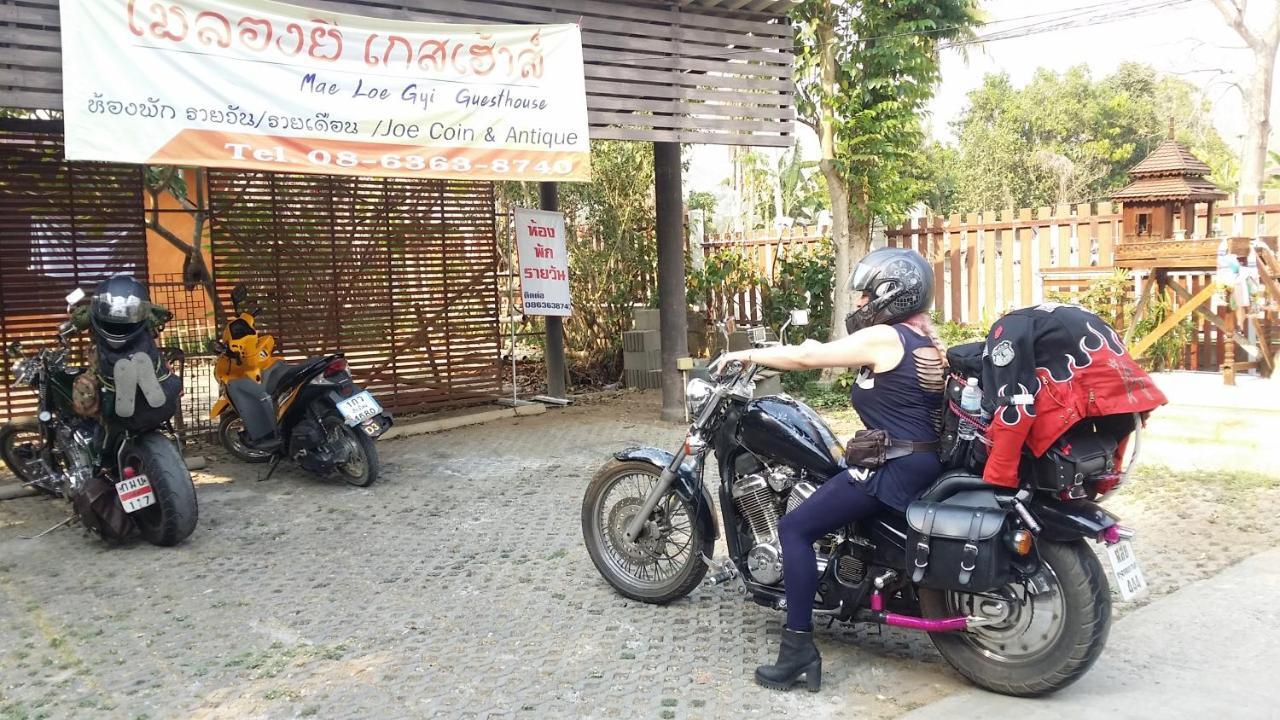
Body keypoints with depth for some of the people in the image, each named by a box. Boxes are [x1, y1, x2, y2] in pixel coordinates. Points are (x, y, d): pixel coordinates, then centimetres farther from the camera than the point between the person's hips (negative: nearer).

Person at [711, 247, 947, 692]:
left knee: (795, 528, -9)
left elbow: (806, 359, -11)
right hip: (924, 459, 10)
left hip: (896, 466, -10)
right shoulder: (922, 337, 13)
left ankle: (799, 649, -11)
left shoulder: (883, 338, -14)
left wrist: (748, 355, 1)